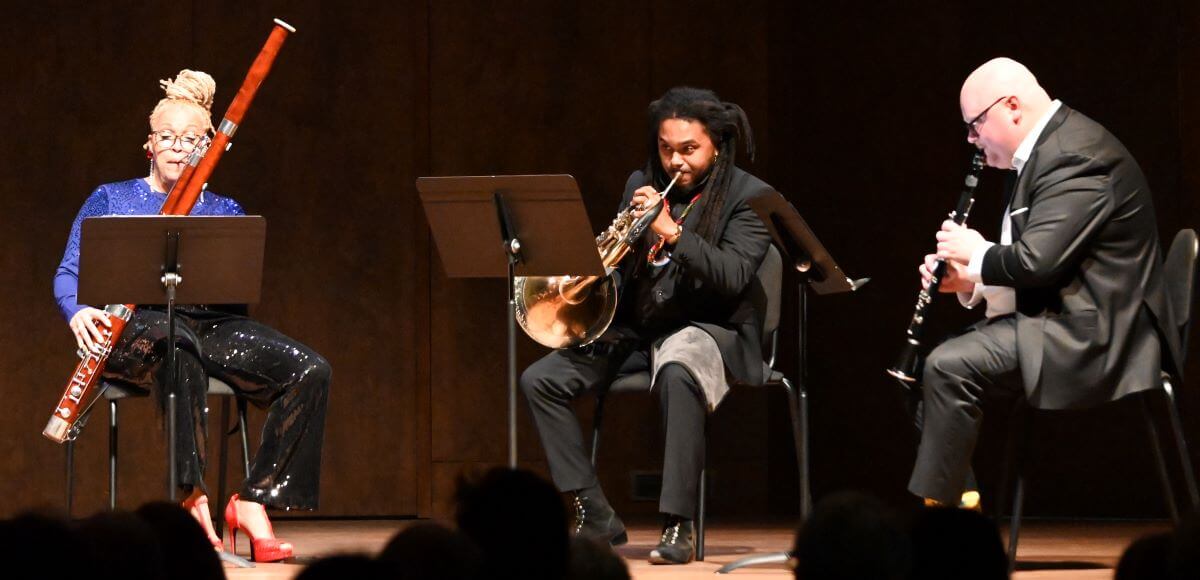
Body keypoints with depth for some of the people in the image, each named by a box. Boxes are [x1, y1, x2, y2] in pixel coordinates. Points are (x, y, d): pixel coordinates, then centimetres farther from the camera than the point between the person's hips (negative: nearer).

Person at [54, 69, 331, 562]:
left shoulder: (224, 212, 18)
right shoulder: (110, 201, 14)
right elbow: (69, 274, 5)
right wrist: (78, 313, -18)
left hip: (214, 325, 3)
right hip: (138, 329, -3)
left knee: (310, 371, -23)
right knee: (176, 342, -42)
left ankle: (254, 503, -24)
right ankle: (193, 496, -42)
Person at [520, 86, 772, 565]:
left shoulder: (749, 196, -4)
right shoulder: (642, 185, 12)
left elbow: (734, 276, -17)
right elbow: (614, 266, 13)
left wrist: (671, 233, -26)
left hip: (706, 328, -6)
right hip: (635, 329, 6)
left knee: (677, 375, -41)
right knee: (538, 380, -12)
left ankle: (677, 526, -36)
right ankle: (595, 516, -9)